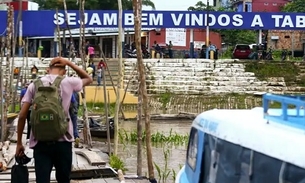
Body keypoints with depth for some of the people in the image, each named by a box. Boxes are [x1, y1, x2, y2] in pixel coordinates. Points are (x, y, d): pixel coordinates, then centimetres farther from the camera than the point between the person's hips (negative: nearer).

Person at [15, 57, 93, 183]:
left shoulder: (34, 85, 7)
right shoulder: (68, 82, 3)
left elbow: (22, 116, 2)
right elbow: (89, 79, 24)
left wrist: (19, 143, 8)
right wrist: (69, 63, 17)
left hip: (40, 143, 1)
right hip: (62, 142, -1)